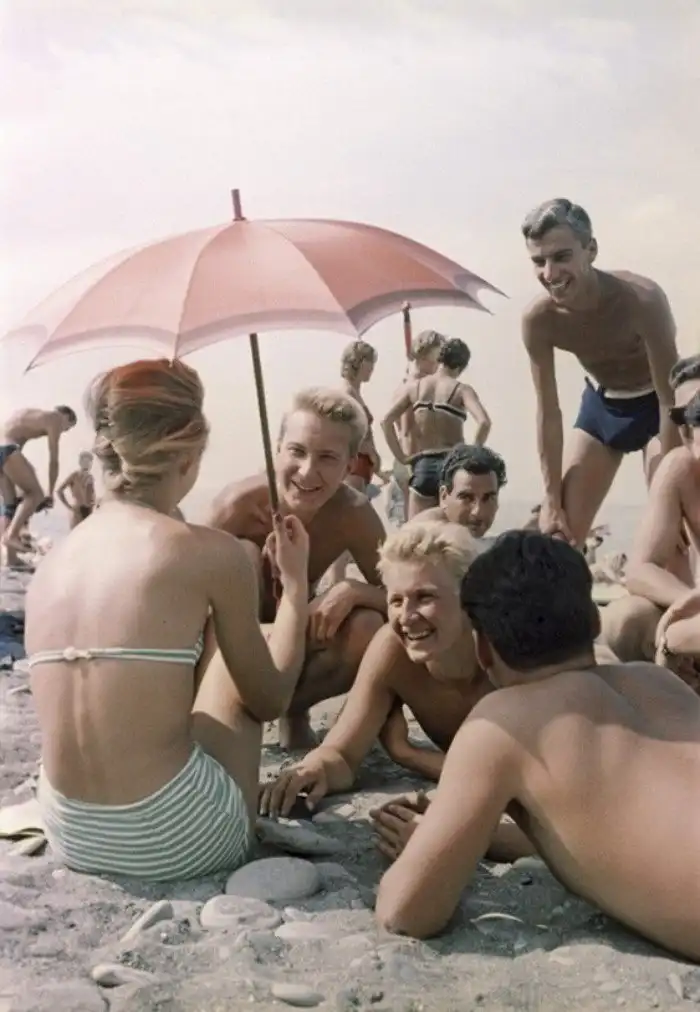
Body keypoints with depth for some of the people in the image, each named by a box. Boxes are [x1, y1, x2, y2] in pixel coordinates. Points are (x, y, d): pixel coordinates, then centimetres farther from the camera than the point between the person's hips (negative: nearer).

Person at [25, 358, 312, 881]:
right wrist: (296, 584, 17)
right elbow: (268, 700, 3)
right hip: (172, 841, -6)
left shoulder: (51, 561, 5)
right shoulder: (210, 552, -11)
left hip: (70, 835, 6)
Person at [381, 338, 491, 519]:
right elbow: (484, 422, -19)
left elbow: (386, 421, -1)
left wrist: (401, 456, 4)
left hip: (422, 467, 2)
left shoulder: (415, 387, 7)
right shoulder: (462, 389, -2)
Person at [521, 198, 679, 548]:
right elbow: (548, 413, -15)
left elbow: (671, 402, -29)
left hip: (657, 402, -4)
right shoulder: (537, 320, -24)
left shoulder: (642, 299, -35)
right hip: (602, 403, 4)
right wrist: (552, 499, -16)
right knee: (559, 532, 0)